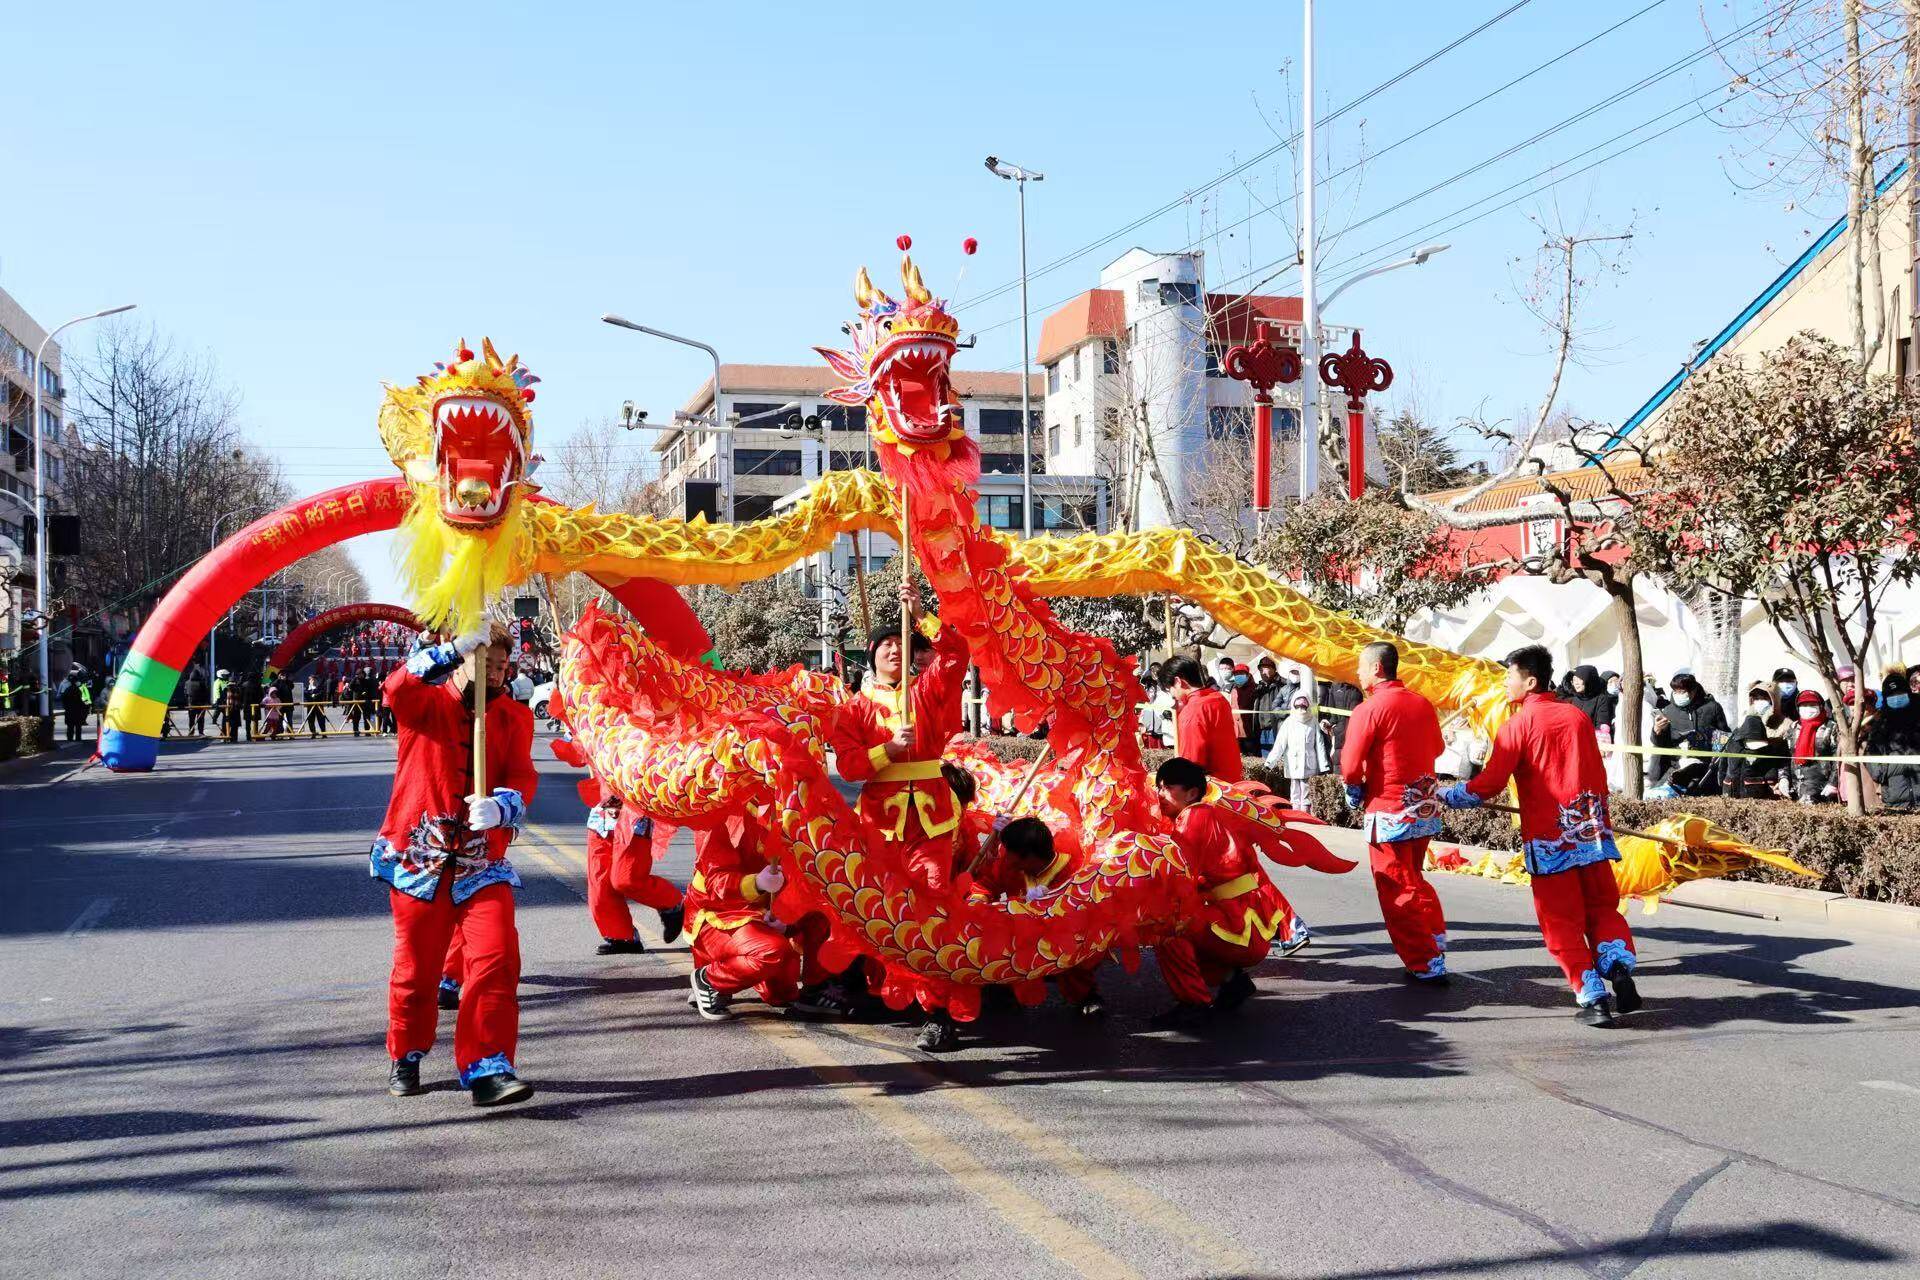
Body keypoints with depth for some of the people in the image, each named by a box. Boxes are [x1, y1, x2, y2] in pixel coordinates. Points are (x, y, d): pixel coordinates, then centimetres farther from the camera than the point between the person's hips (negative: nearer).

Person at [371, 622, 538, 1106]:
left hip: (483, 861, 2)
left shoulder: (515, 717, 10)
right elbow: (398, 688, -20)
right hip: (420, 855, -1)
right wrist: (454, 650, -27)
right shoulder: (428, 704, 4)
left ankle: (487, 1067, -9)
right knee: (416, 964, 8)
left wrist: (502, 805, -25)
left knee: (497, 957, -13)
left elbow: (523, 775, -3)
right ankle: (405, 1057, 30)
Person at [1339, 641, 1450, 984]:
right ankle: (1435, 941, 24)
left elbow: (1350, 769, -15)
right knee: (1415, 878, 24)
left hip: (1390, 813, -6)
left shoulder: (1369, 709, -15)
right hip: (1425, 809, 7)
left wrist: (1356, 794, 5)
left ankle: (1425, 965, 6)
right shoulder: (1423, 704, 5)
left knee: (1397, 891, 3)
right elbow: (1437, 748, 18)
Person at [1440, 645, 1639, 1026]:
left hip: (1548, 840, -4)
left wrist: (1445, 796, 4)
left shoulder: (1518, 725, -7)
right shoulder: (1578, 716, 9)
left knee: (1563, 923, 4)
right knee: (1602, 908, 15)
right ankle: (1619, 967, -7)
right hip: (1592, 832, 4)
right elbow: (1598, 775, 14)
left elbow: (1489, 784, -9)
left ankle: (1593, 998, 0)